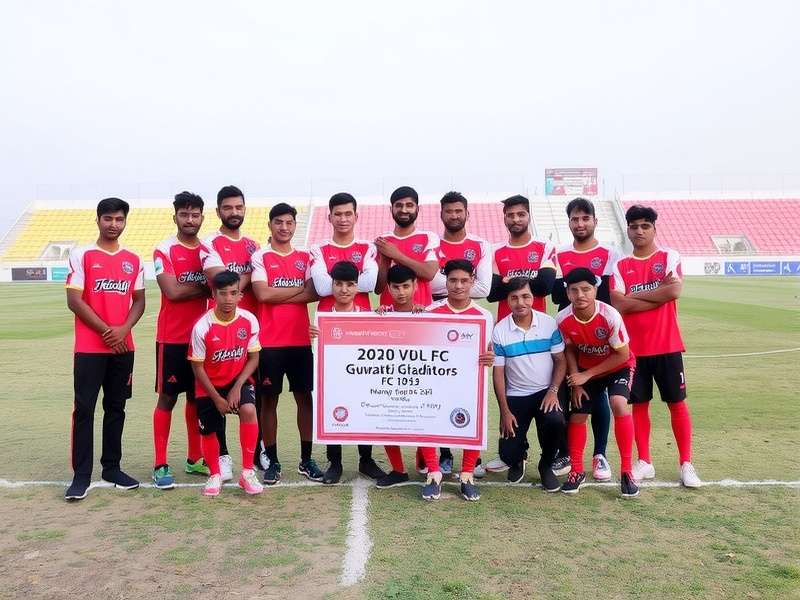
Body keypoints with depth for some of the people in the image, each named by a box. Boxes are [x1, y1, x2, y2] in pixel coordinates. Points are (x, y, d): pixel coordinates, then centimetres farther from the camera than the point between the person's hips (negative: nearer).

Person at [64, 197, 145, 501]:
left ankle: (112, 467, 20)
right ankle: (81, 475, 5)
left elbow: (139, 301, 9)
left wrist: (123, 330, -9)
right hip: (89, 348, -4)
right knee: (84, 409, -2)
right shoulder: (81, 256, -2)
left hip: (123, 347, 4)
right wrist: (106, 330, -11)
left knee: (116, 408, 10)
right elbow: (74, 301, -8)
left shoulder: (134, 260, 9)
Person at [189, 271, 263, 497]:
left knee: (248, 410, -26)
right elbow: (198, 367, -11)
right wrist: (217, 398, -11)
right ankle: (215, 475, 34)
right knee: (208, 431, 4)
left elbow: (254, 358, -5)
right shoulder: (202, 326, -19)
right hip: (209, 385, 0)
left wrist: (237, 386, -15)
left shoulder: (249, 320, -13)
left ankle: (248, 473, -12)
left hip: (239, 379, 0)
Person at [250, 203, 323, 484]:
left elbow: (314, 294, -3)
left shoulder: (305, 257, 9)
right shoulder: (260, 257, 0)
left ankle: (306, 460, 16)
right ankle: (272, 461, 15)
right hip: (270, 341, -3)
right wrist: (298, 289, -5)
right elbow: (263, 294, -13)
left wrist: (278, 296, -12)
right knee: (269, 399, 4)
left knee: (304, 397, 6)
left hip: (300, 340, 3)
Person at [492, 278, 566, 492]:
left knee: (555, 422, -32)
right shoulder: (499, 331, -7)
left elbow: (560, 360, 0)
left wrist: (553, 391, -15)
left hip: (545, 392, 0)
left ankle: (546, 465, 1)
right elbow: (498, 372, -4)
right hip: (515, 396, 0)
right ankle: (518, 459, 32)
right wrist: (505, 411, -8)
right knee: (508, 454, -10)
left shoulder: (549, 323, -5)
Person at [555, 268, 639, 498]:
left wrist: (587, 375, -21)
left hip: (619, 366, -3)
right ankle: (577, 471, 21)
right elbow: (570, 351, -3)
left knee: (619, 405, -26)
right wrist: (576, 381, -8)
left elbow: (622, 355, -21)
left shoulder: (610, 316, -32)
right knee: (577, 416, 1)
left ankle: (626, 471, -13)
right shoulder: (563, 320, -22)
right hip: (585, 371, 4)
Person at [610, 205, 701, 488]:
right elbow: (619, 304, -10)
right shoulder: (620, 266, 4)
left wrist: (633, 295, -9)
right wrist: (660, 294, -11)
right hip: (634, 348, 2)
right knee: (639, 404, 7)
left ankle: (686, 464, 14)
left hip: (667, 346, -1)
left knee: (677, 404, 5)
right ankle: (644, 462, 18)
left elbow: (675, 290, -16)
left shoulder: (670, 257, 1)